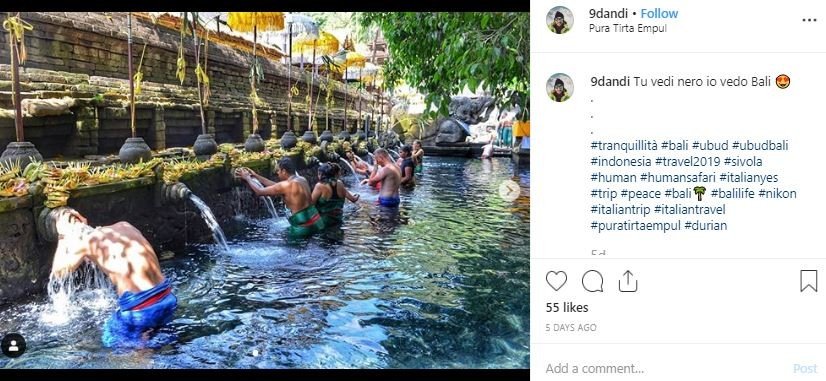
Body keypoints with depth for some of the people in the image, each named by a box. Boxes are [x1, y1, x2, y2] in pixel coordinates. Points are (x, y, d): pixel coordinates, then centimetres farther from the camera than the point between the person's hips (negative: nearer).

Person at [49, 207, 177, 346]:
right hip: (168, 300, 6)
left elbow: (58, 272, 16)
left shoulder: (86, 240, 1)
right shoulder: (124, 225, 16)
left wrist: (63, 239, 21)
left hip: (139, 309, -6)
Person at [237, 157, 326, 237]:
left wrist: (247, 178, 11)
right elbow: (276, 186, 23)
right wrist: (256, 176, 27)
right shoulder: (302, 180, 10)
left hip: (304, 227, -8)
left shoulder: (286, 185, -16)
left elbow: (259, 192, -5)